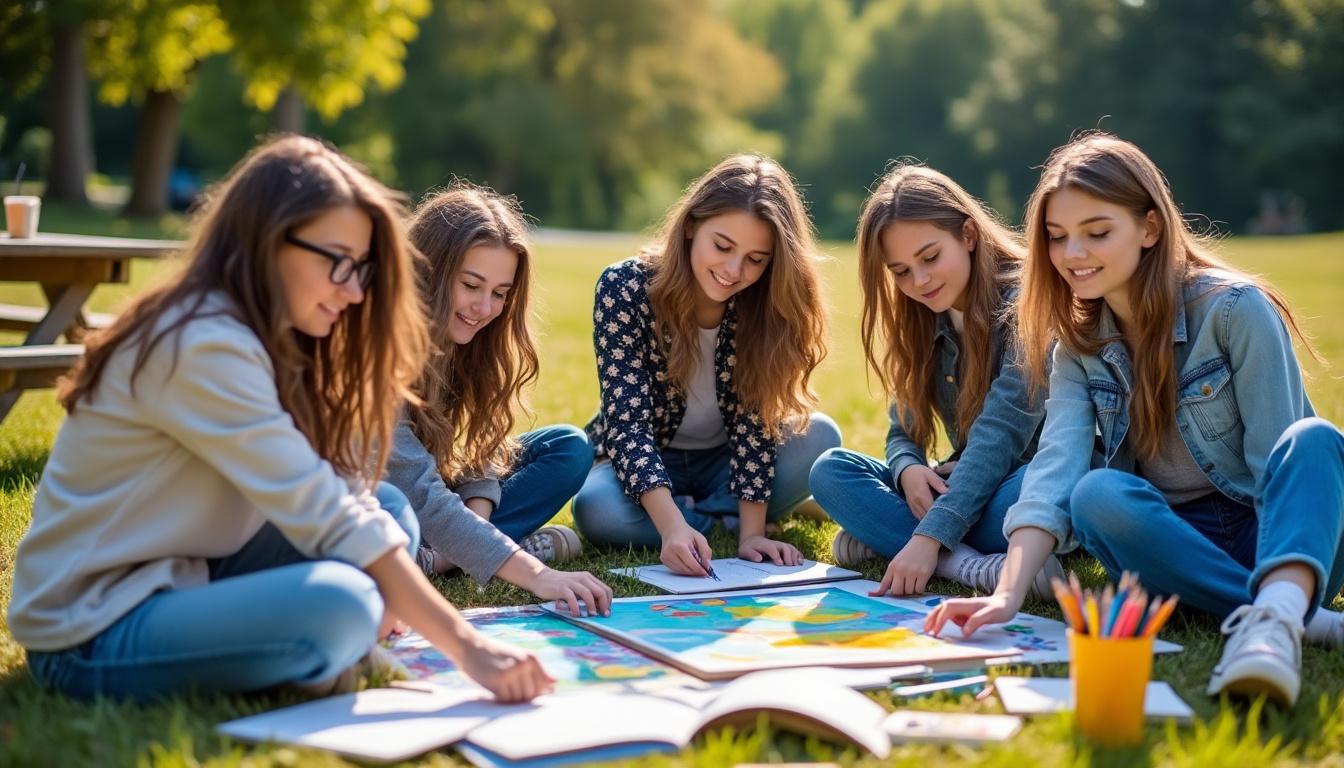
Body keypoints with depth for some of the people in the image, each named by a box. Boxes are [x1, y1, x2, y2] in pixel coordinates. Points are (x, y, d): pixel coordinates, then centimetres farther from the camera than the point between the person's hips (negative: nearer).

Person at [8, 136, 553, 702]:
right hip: (91, 632, -9)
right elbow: (327, 520, -25)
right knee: (338, 604, -33)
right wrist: (466, 646, -24)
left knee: (388, 510, 5)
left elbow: (319, 502, 4)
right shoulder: (205, 347, -21)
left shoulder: (265, 339, 9)